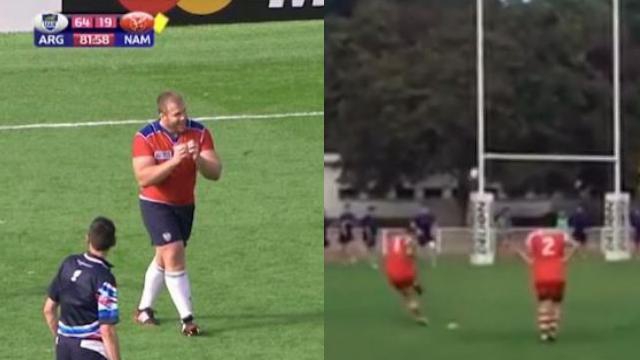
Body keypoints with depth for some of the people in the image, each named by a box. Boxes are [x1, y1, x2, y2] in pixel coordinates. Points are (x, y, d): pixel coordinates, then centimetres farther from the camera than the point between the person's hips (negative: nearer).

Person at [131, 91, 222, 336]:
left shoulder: (199, 132, -8)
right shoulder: (146, 137, -17)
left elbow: (215, 173, -12)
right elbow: (143, 178, -26)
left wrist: (198, 159, -32)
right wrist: (174, 161, -36)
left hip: (185, 205, 5)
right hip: (156, 205, -5)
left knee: (163, 258, 15)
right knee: (174, 255, -17)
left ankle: (144, 310, 32)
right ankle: (187, 319, -15)